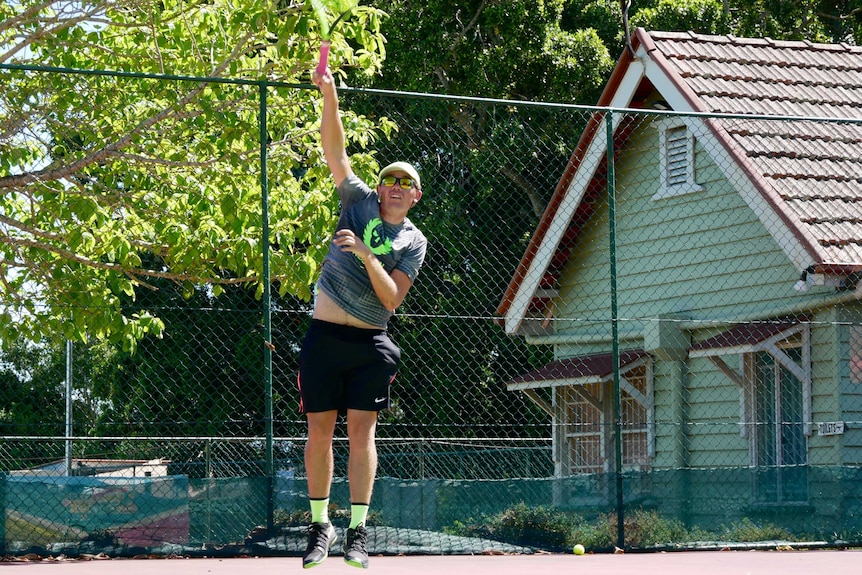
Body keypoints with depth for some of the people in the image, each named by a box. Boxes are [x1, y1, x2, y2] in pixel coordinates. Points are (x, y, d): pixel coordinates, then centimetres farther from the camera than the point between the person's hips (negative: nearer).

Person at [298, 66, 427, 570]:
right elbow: (334, 150, -1)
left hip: (370, 343, -1)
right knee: (320, 430, 1)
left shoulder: (414, 241, 4)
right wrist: (330, 97, -11)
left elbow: (392, 299, -7)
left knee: (362, 429, -5)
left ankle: (358, 529, -1)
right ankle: (320, 525, 10)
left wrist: (366, 255, -19)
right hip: (325, 335, 1)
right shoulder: (360, 202, 7)